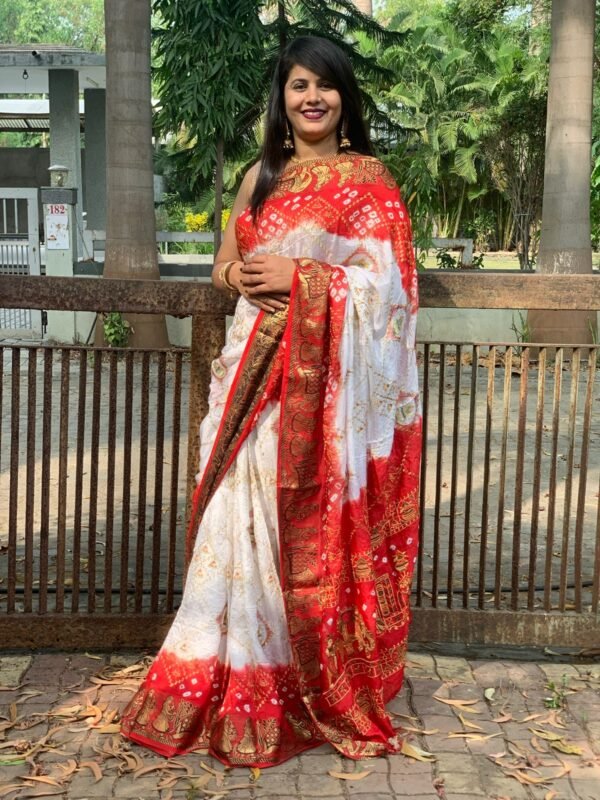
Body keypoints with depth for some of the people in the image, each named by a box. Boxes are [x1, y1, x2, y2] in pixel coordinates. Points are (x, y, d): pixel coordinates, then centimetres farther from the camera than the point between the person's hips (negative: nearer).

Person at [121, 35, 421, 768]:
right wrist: (245, 280, -5)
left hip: (327, 377, -5)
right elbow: (224, 265, 18)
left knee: (315, 529, -2)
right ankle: (243, 682, 18)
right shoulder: (262, 176, 15)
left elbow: (381, 282, -7)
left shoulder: (368, 180, -1)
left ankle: (320, 686, 13)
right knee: (247, 519, 5)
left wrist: (299, 278, -15)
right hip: (258, 365, 5)